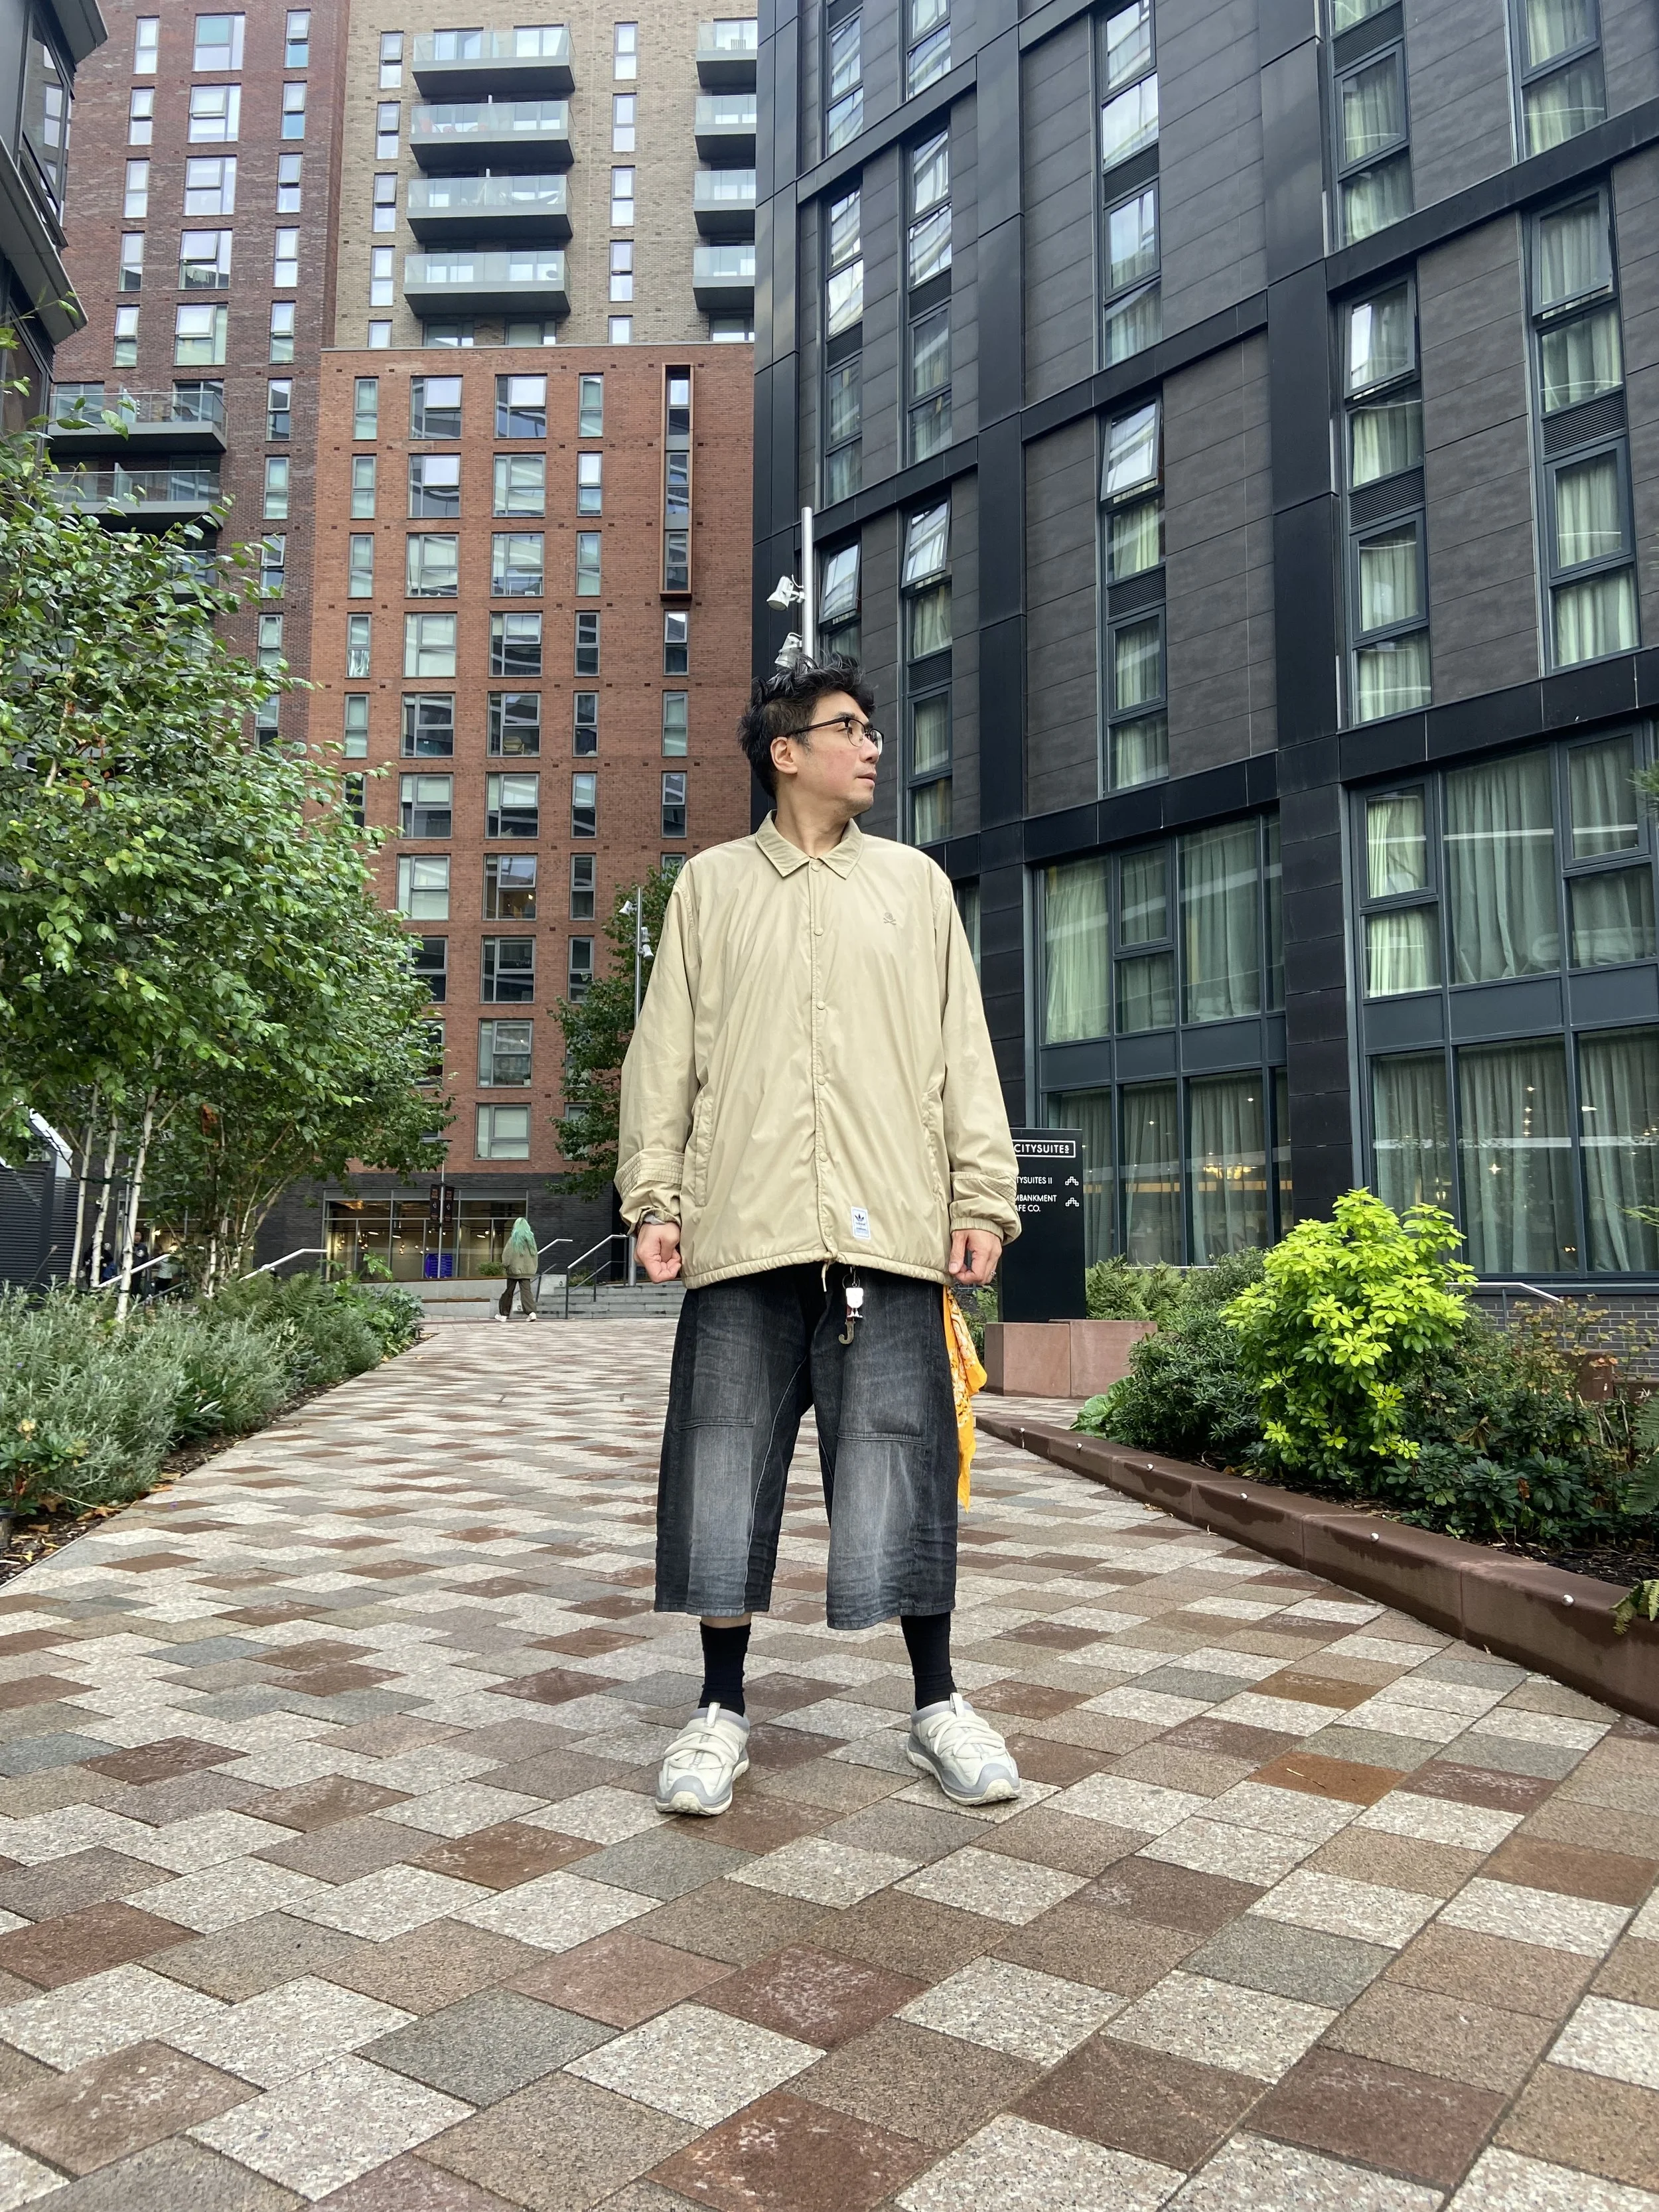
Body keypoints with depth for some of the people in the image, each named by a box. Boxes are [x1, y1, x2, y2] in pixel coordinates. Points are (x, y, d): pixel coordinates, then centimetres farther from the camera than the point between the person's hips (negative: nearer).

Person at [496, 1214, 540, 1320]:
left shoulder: (513, 1239, -6)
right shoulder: (530, 1238, 6)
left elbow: (507, 1253, -8)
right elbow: (535, 1254, 9)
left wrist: (505, 1264, 3)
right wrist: (534, 1267, 13)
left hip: (514, 1269, -3)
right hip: (527, 1270, 3)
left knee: (508, 1292, 8)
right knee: (526, 1290, -2)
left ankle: (503, 1314, 17)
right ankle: (531, 1312, -21)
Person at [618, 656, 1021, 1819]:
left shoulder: (914, 881, 15)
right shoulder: (712, 884, 13)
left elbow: (963, 1050, 10)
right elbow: (665, 1050, 8)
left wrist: (983, 1196, 2)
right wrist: (655, 1196, -1)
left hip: (889, 1225, 1)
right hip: (744, 1225, 0)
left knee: (901, 1459, 3)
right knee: (727, 1461, 4)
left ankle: (939, 1703, 19)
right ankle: (723, 1709, 19)